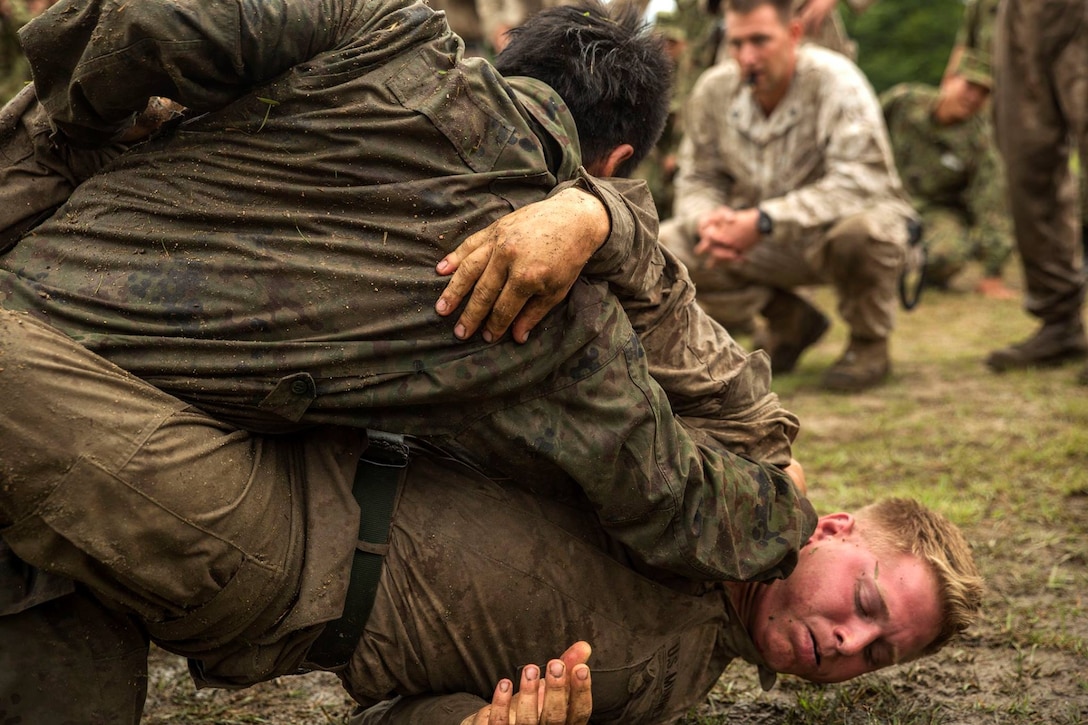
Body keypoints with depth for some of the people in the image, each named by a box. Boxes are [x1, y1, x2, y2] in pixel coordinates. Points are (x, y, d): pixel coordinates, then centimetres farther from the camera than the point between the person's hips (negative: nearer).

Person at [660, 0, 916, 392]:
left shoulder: (834, 79, -23)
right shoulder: (714, 90, -7)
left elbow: (861, 180, -33)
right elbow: (697, 179, 1)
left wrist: (764, 221, -39)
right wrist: (708, 220, -24)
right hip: (768, 245, 5)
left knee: (858, 227, -40)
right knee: (666, 246, -13)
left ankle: (869, 343, -8)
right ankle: (790, 320, 8)